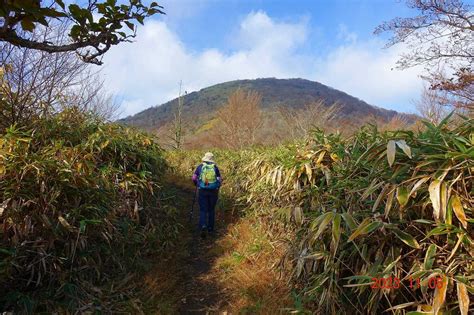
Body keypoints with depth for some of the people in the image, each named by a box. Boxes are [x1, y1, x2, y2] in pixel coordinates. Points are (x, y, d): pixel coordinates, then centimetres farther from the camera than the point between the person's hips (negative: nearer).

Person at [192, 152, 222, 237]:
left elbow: (194, 178, 5)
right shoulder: (215, 167, 0)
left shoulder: (200, 166, 0)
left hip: (202, 191, -1)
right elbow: (219, 180, -1)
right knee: (211, 210, 16)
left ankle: (203, 226, -16)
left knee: (203, 210, 5)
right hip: (213, 191, 1)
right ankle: (210, 228, 22)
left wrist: (197, 185, 25)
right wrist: (217, 188, 18)